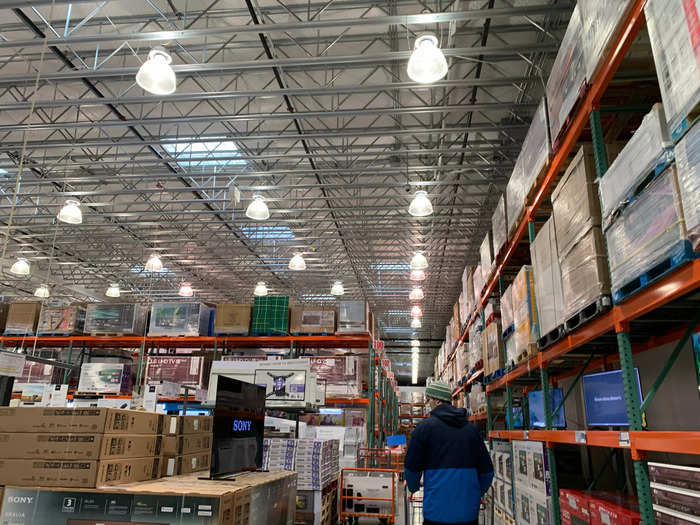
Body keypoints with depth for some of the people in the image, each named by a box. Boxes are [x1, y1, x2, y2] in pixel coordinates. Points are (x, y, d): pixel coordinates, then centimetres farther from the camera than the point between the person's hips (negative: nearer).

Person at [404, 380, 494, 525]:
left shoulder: (425, 427, -7)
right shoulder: (471, 428, 5)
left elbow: (411, 466, -4)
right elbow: (487, 470, 7)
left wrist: (413, 487, 16)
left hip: (437, 512, -4)